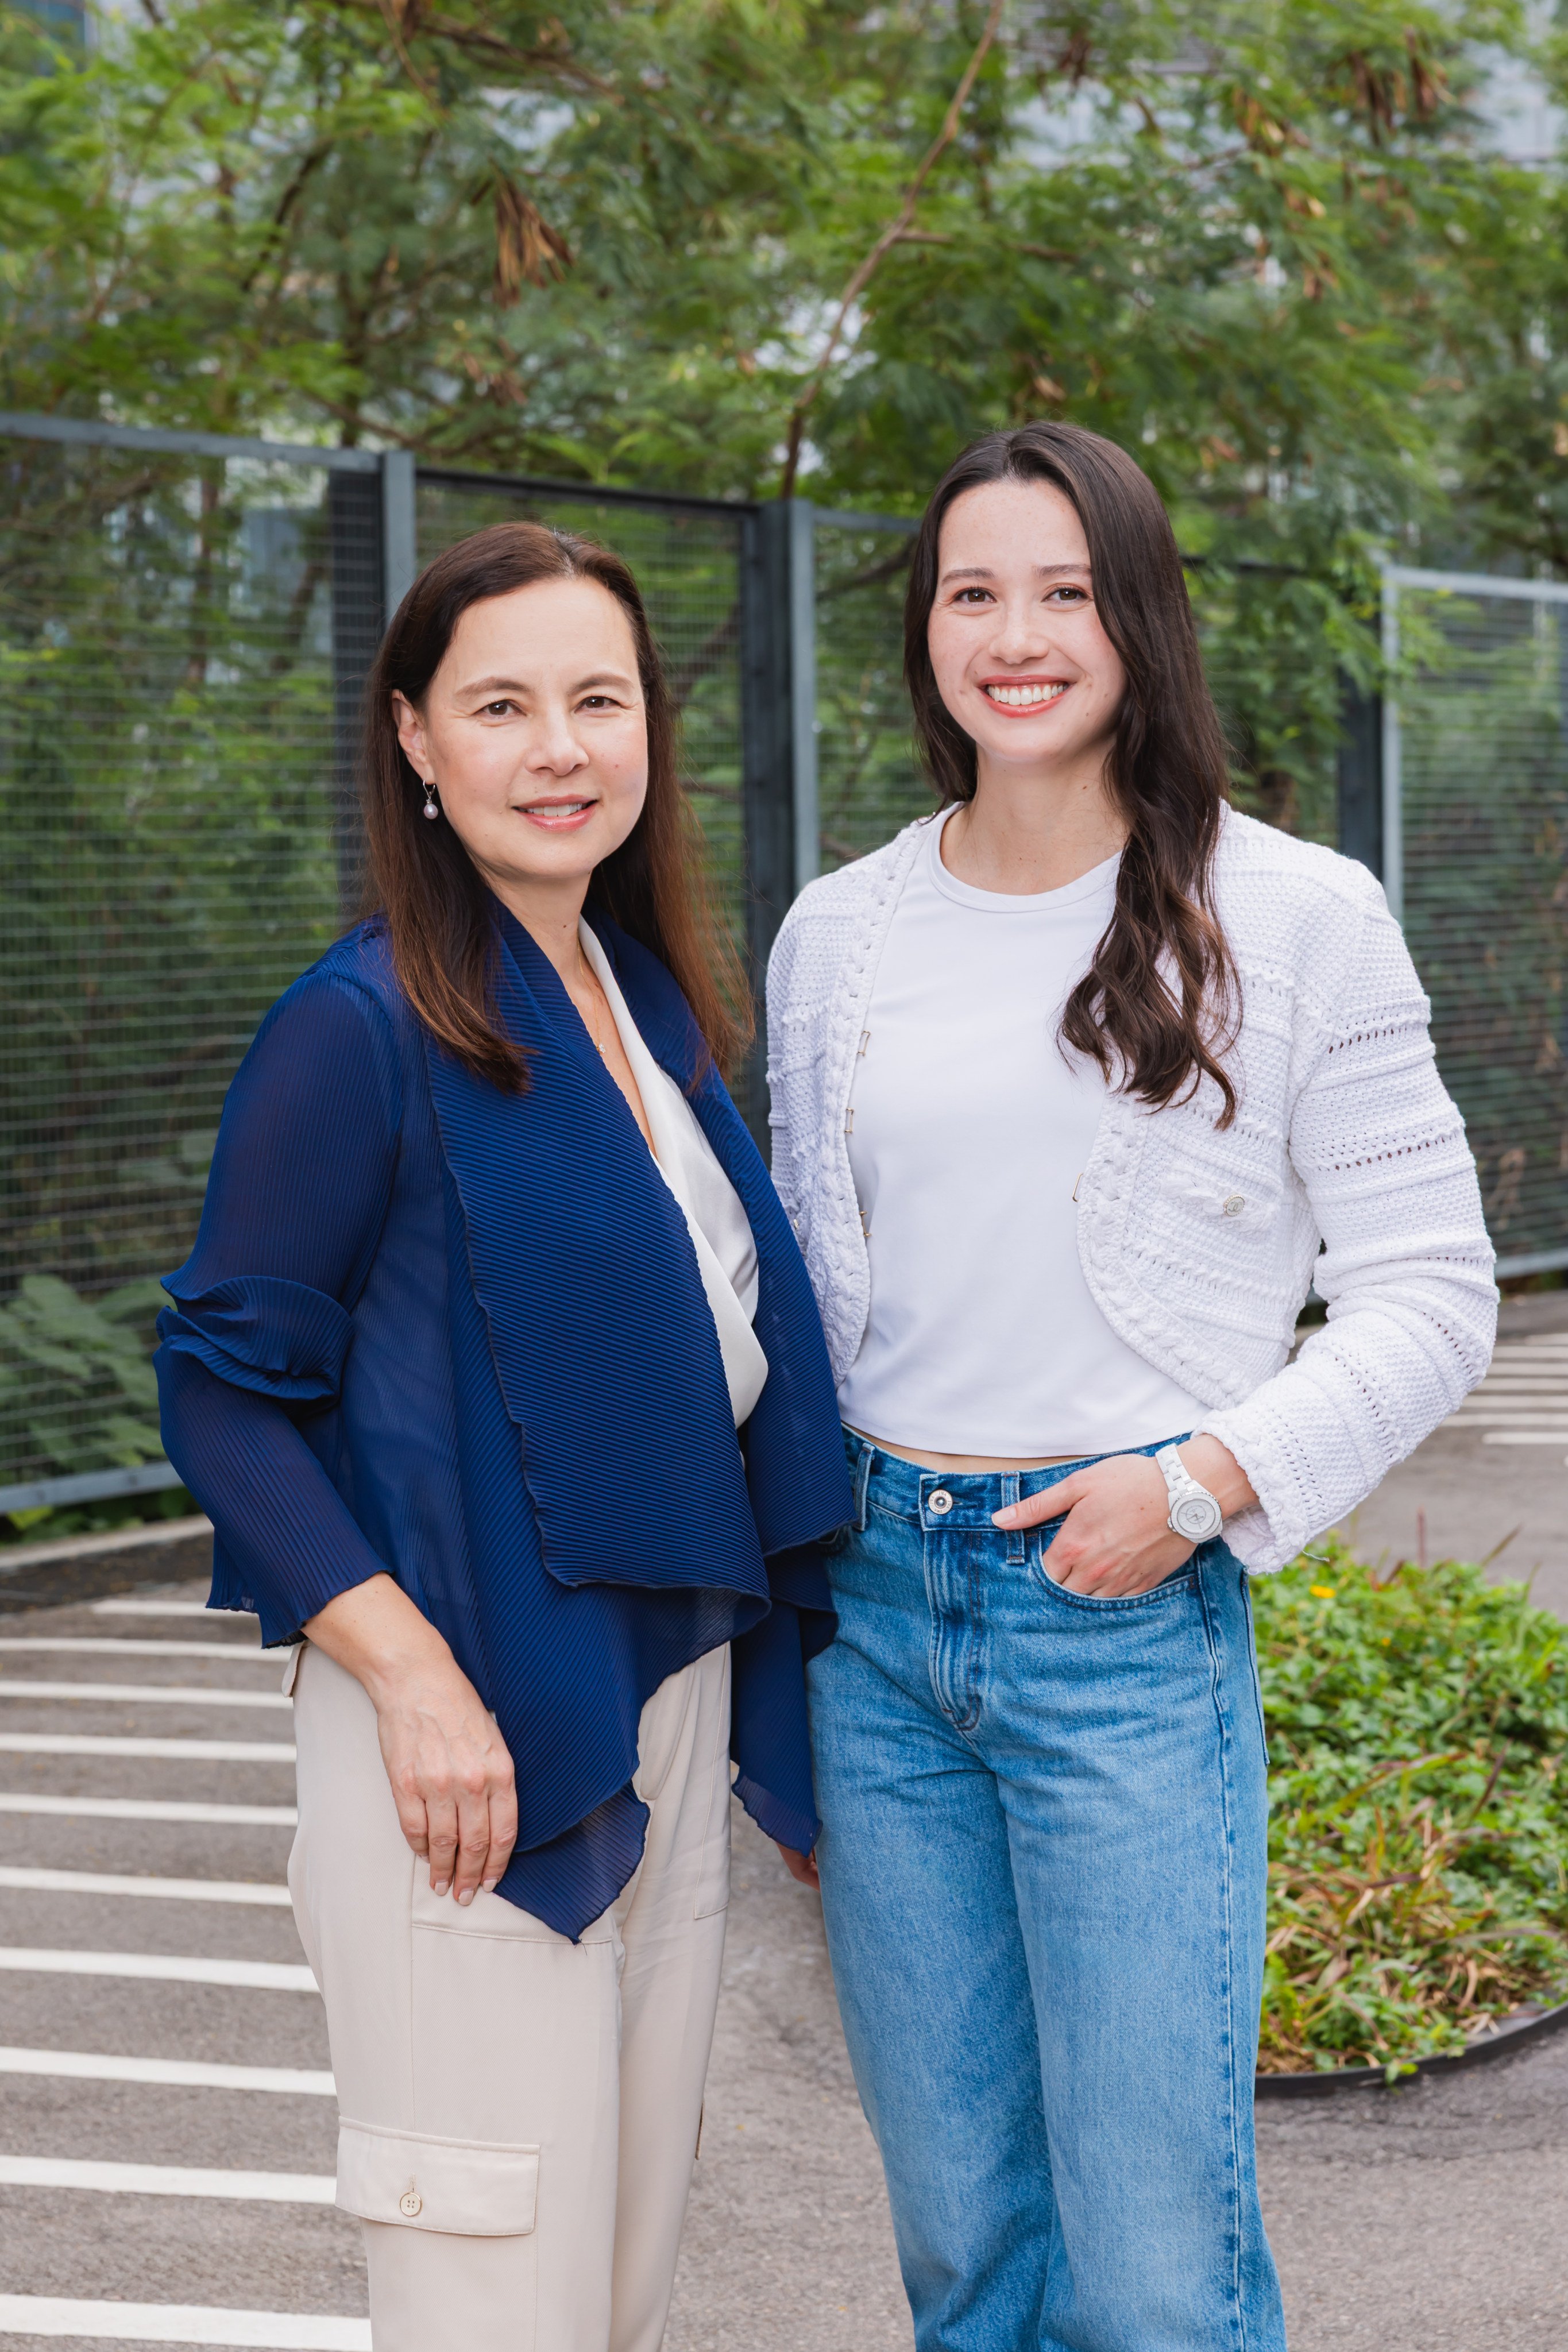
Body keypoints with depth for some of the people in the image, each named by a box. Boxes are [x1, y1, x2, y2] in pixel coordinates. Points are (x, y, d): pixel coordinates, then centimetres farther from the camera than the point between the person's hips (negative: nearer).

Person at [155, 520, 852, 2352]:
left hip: (668, 1710, 8)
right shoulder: (363, 1029, -11)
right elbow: (223, 1385, -12)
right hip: (474, 1740, -7)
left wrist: (766, 1699, 14)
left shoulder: (651, 1003, 11)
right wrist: (412, 1673, -22)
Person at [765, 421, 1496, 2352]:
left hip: (1130, 1612, -4)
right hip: (877, 1597, 4)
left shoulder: (1288, 922, -2)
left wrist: (1202, 1482, -13)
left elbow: (1431, 1293, -1)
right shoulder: (838, 934, 10)